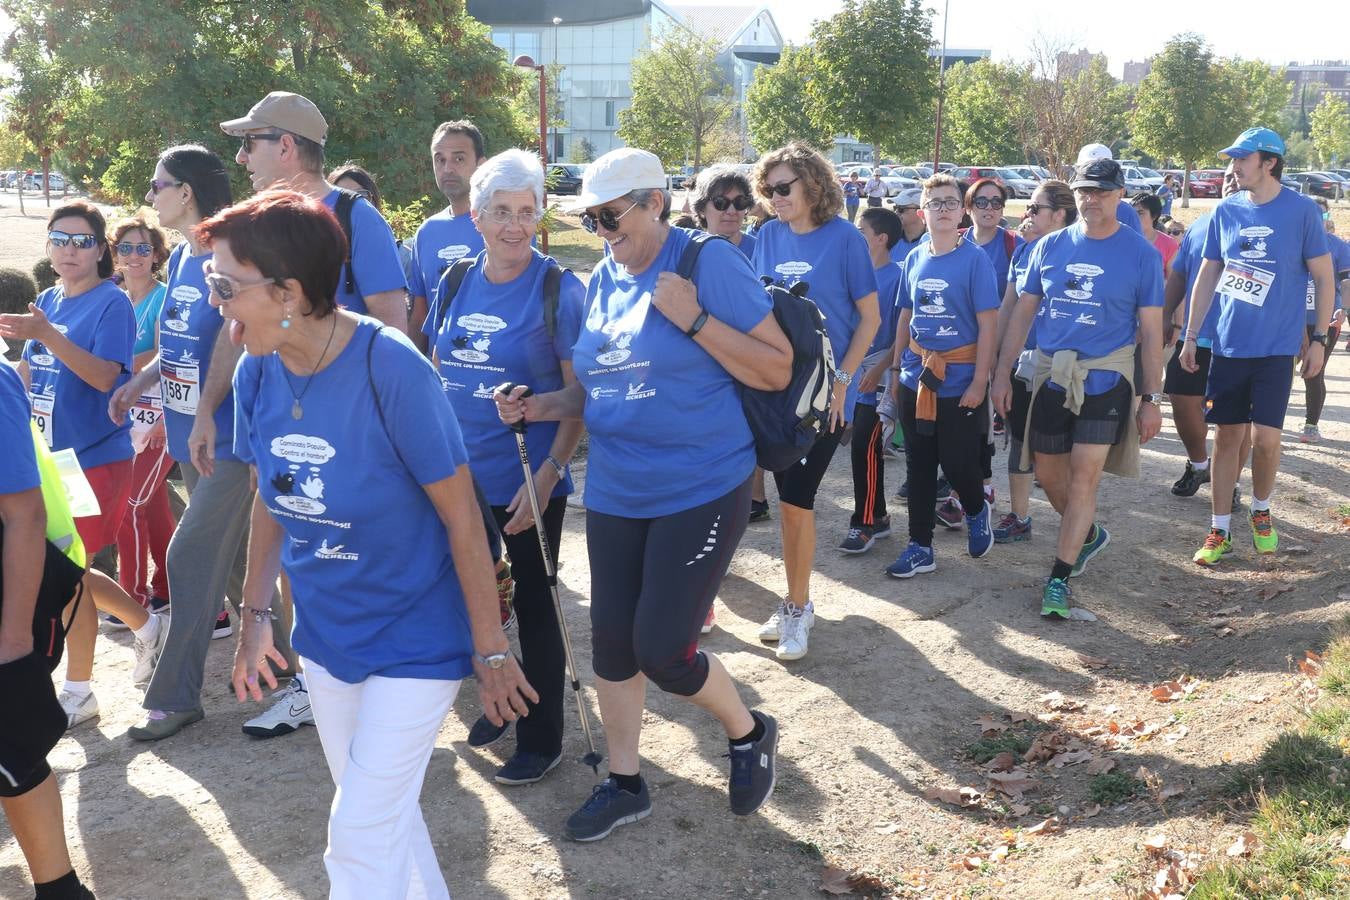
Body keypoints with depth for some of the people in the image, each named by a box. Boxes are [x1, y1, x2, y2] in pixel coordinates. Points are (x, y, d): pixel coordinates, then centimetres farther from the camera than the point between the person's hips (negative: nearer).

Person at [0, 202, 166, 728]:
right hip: (51, 455, 8)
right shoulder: (49, 300, 11)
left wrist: (46, 335, -31)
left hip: (95, 456, -7)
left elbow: (105, 376, -23)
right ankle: (146, 626, 35)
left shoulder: (111, 303, -11)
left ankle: (78, 694, 13)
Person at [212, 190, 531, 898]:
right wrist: (255, 614, 7)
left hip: (414, 635, -6)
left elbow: (462, 518, -19)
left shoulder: (390, 369, -26)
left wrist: (491, 652, -14)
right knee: (383, 814, 20)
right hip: (325, 633, 6)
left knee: (362, 838, -2)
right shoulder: (256, 373, -7)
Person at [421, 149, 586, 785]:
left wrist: (548, 473, -21)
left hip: (528, 484, -5)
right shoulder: (454, 286, 4)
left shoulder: (559, 290, -12)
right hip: (457, 477, 6)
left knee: (533, 607, 7)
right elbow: (436, 376, 14)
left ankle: (541, 738, 23)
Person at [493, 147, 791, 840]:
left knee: (661, 651, -7)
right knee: (611, 643, 9)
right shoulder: (602, 281, 8)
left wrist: (693, 320, -23)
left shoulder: (709, 262, -11)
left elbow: (777, 371, -13)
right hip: (614, 494, 6)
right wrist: (538, 406, 0)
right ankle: (624, 784, 30)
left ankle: (750, 734, 23)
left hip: (700, 491, -6)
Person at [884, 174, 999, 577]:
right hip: (916, 376, 5)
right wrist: (896, 369, 12)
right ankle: (920, 547, 18)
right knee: (918, 464, 8)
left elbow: (988, 324, -11)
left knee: (958, 462, 0)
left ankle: (976, 511, 33)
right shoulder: (915, 258, 7)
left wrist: (979, 382, -15)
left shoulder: (975, 259, -8)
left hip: (959, 380, -4)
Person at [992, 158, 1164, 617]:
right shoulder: (1050, 246, 5)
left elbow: (1152, 330, -2)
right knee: (1049, 472, 12)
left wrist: (1151, 398, -4)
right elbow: (1023, 312, 9)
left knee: (1084, 476, -7)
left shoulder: (1140, 253, -3)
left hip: (1105, 376, -4)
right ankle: (1088, 534, 39)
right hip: (1050, 372, 4)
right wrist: (1003, 372, 3)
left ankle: (1059, 577, 1)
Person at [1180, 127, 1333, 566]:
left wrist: (1318, 339, -4)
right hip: (1228, 345, 3)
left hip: (1276, 348, -3)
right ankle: (1220, 530, 13)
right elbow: (1207, 275, 10)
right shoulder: (1226, 211, 4)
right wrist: (1190, 336, 7)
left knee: (1265, 438, -5)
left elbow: (1324, 278, -1)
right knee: (1227, 435, 5)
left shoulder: (1302, 211, -6)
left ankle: (1261, 511, 23)